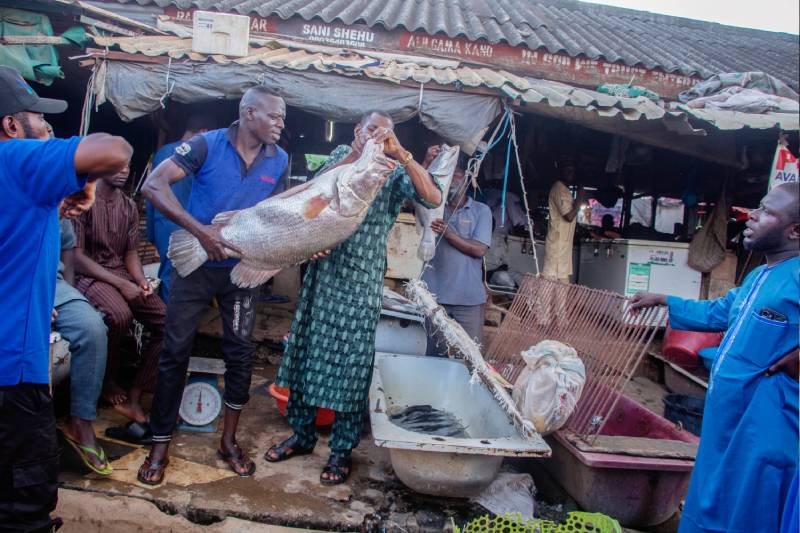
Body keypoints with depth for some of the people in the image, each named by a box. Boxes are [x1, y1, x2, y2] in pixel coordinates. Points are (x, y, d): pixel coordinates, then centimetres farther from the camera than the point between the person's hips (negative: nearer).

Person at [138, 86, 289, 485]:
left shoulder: (279, 161, -1)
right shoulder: (208, 145, -12)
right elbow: (154, 186, -19)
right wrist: (202, 232, -27)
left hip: (242, 268, 3)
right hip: (196, 263, -3)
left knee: (240, 351, 6)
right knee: (176, 350, 3)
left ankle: (229, 440, 24)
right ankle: (160, 445, 19)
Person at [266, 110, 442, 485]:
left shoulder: (395, 174, 0)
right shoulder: (342, 155, 8)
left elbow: (434, 198, -16)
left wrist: (401, 154, -21)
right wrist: (356, 154, -19)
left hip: (363, 283, -3)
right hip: (323, 274, 3)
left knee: (352, 364, 2)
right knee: (307, 351, 11)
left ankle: (342, 450, 18)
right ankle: (302, 435, 29)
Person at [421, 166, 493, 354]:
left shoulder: (481, 210, 5)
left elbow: (479, 249, -5)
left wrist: (448, 233, -14)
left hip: (469, 297, -2)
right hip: (435, 294, 2)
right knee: (434, 354, 10)